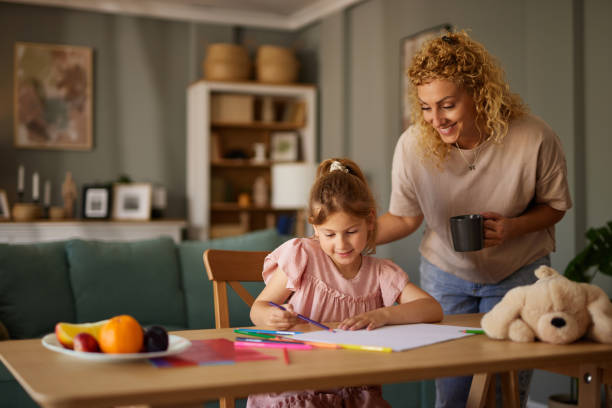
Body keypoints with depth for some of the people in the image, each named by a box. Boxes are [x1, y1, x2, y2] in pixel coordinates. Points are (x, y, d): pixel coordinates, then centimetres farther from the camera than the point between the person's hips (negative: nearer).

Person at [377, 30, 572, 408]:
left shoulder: (534, 139, -24)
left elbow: (555, 204, -6)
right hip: (446, 274, 1)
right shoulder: (413, 146, -21)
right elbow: (405, 218, -6)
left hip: (518, 275, -1)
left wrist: (513, 227, -26)